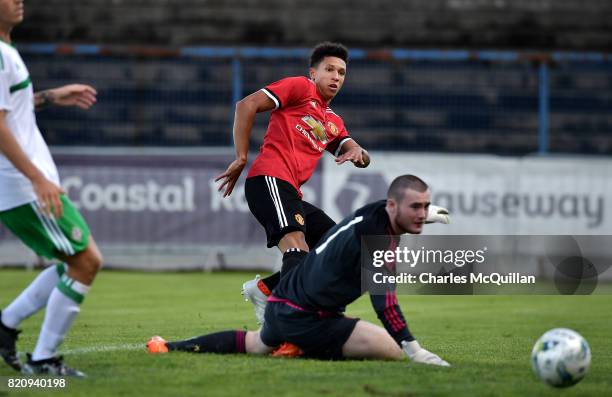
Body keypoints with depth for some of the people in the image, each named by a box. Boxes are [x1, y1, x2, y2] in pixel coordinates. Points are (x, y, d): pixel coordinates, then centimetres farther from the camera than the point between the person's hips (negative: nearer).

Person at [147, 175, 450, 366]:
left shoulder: (376, 213, 1)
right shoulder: (376, 235, -26)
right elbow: (383, 300, -32)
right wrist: (413, 349, -35)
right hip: (303, 317, -10)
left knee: (256, 346, 41)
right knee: (392, 350, -22)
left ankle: (171, 347, 45)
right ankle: (304, 350, -9)